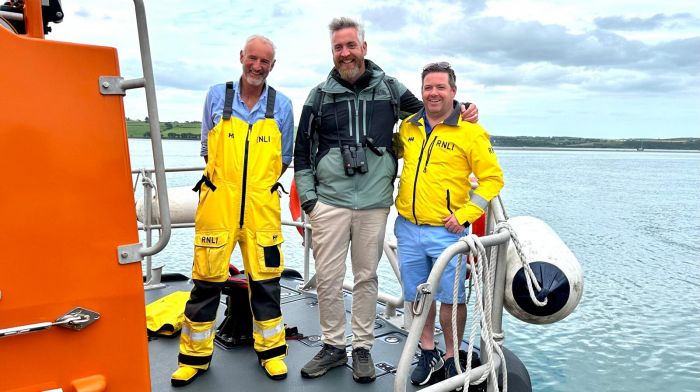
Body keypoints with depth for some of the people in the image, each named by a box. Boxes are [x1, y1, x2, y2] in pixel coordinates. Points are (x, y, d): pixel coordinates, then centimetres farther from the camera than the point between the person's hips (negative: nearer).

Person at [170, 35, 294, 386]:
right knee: (206, 280, 6)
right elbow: (207, 148, 11)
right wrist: (226, 182, 3)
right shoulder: (216, 96, 5)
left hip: (261, 207, 0)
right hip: (217, 203, 0)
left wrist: (259, 184, 2)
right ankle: (195, 356, 23)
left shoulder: (282, 105, 5)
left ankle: (271, 350, 25)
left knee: (265, 280, 7)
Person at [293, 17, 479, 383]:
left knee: (366, 277, 8)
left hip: (374, 203, 0)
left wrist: (460, 111, 5)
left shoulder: (390, 88, 8)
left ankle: (362, 348, 24)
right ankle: (333, 345, 22)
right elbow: (302, 149, 10)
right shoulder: (320, 95, 7)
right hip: (329, 201, 0)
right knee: (327, 278, 3)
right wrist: (307, 196, 3)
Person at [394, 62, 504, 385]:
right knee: (418, 295, 15)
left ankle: (451, 359, 26)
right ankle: (427, 354, 33)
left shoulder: (470, 132, -6)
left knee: (451, 298, 6)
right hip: (407, 228, 5)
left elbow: (493, 178, -5)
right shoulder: (408, 126, 8)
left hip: (446, 231, -4)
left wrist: (465, 214, -13)